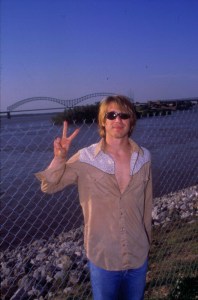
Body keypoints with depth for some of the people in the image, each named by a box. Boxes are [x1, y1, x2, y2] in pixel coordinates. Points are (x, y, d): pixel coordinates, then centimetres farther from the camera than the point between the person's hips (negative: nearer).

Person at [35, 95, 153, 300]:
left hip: (138, 256, 3)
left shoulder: (144, 157, -7)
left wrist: (147, 242, 12)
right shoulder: (85, 159, -16)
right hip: (102, 258, -2)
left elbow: (146, 203, 3)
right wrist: (59, 158, -29)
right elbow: (48, 187, -11)